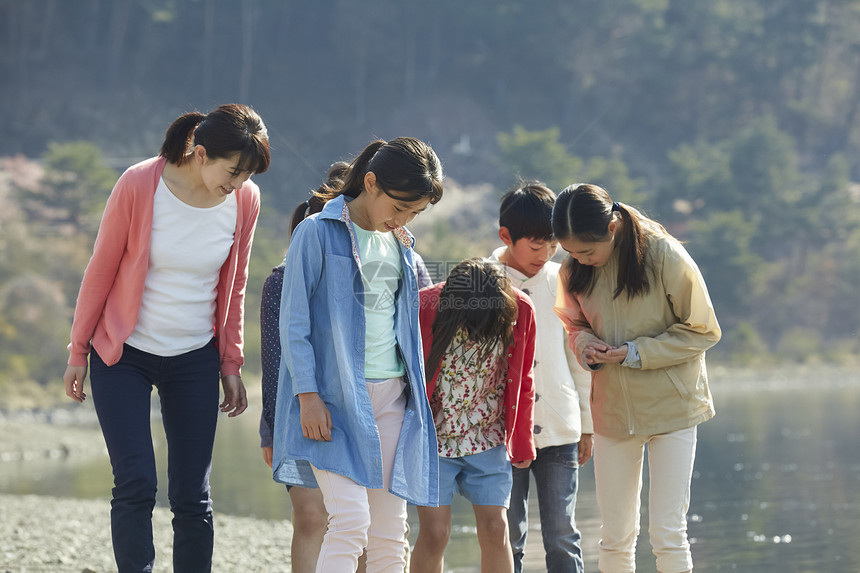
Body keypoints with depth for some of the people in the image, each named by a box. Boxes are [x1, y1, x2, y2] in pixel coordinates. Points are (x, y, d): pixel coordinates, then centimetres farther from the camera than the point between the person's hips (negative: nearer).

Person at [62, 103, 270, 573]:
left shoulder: (244, 200, -7)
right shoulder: (139, 186, -17)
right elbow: (100, 270, -7)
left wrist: (230, 363, 11)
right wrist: (78, 353, -1)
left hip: (195, 358, 3)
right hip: (123, 356, -3)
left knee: (192, 496, 2)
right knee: (135, 485, -12)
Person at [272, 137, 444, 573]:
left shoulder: (400, 244, 14)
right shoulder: (318, 233, -5)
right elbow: (293, 323, -7)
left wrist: (416, 395, 19)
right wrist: (308, 394, -13)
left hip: (390, 395, 6)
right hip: (334, 397, -6)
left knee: (389, 533, 3)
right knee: (351, 520, -18)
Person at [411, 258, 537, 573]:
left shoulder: (520, 310, -12)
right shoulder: (424, 308, -19)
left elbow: (523, 383, 5)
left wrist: (522, 442, 9)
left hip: (488, 439, 2)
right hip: (432, 438, -2)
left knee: (495, 529, -2)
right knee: (434, 532, -7)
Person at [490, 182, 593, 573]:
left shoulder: (560, 282, 6)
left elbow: (577, 355, 12)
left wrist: (586, 424, 13)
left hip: (559, 432, 2)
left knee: (563, 538, 4)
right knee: (508, 538, 4)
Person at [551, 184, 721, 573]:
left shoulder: (664, 255, -16)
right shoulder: (575, 270, -2)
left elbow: (702, 331, -9)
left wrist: (635, 353, -19)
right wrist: (585, 345, -10)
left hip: (671, 407, -4)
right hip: (612, 410, 4)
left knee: (667, 534, -5)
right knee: (615, 537, 6)